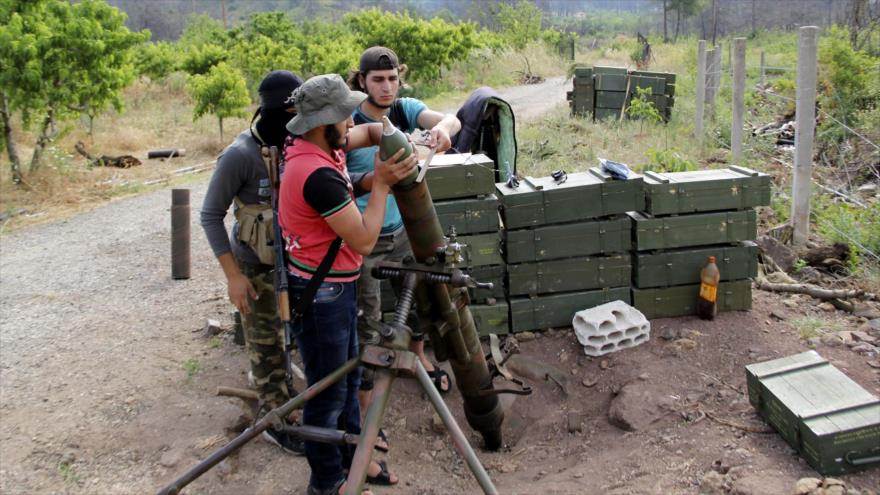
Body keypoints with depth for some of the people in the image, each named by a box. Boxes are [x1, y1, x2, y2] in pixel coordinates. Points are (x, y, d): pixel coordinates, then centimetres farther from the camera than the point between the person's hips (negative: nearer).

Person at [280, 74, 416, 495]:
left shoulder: (319, 146, 0)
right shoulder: (318, 174, -29)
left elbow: (372, 131, 18)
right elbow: (364, 239, -24)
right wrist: (381, 182, -16)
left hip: (337, 285, 10)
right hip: (319, 294, -10)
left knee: (348, 377, 22)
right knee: (329, 391, 6)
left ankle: (349, 457, 39)